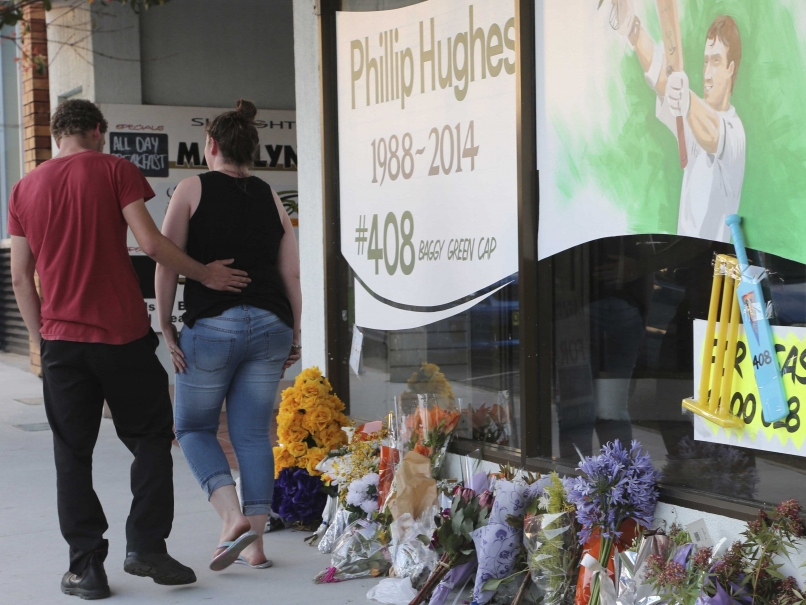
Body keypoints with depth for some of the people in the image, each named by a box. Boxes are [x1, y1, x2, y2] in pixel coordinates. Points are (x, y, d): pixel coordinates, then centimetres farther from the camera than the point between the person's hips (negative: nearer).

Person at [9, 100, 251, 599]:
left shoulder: (25, 188, 11)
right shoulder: (114, 170, -1)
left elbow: (20, 275, 11)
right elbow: (150, 242, -12)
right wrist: (205, 274, 0)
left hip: (61, 338, 3)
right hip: (123, 333, -3)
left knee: (72, 454, 9)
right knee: (151, 439, 10)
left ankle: (87, 568, 9)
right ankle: (145, 547, 4)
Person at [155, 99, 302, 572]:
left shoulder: (192, 190, 1)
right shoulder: (271, 198, 12)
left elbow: (167, 263, -7)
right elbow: (291, 274, 9)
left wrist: (166, 327, -2)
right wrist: (294, 336, 15)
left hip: (212, 324, -4)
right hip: (270, 326, 4)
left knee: (194, 427, 12)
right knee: (253, 434, 9)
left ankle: (234, 516, -8)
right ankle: (255, 544, 8)